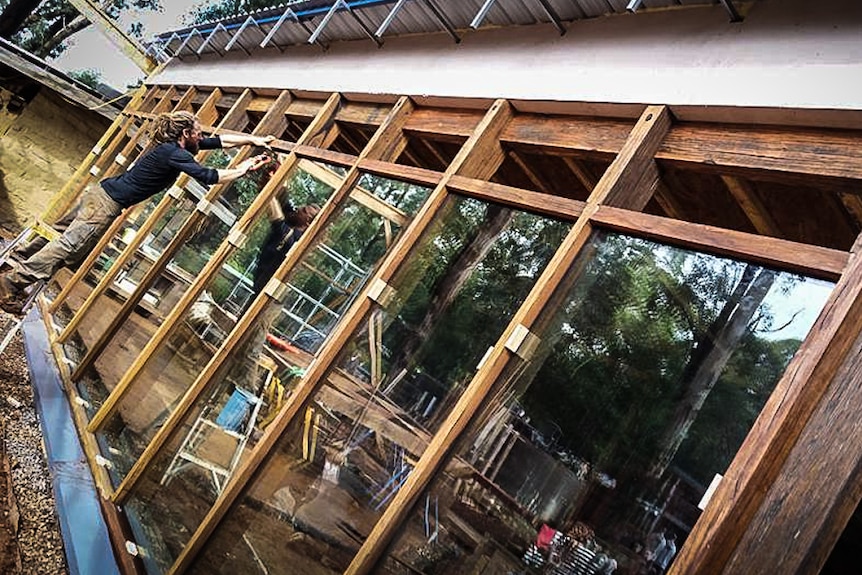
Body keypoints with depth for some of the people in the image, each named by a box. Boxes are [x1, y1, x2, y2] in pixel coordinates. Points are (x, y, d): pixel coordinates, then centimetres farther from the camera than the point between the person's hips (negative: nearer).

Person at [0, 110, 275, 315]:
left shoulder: (175, 146, 11)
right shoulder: (175, 154, -16)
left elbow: (220, 140, 15)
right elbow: (209, 177, -24)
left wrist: (254, 139, 11)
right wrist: (243, 169, -12)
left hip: (101, 193, 9)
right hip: (106, 203, -9)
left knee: (65, 247, 12)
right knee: (66, 249, -7)